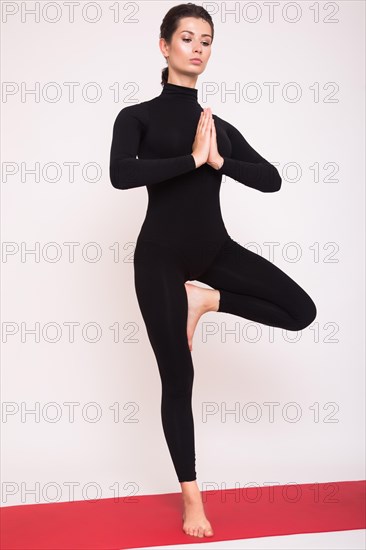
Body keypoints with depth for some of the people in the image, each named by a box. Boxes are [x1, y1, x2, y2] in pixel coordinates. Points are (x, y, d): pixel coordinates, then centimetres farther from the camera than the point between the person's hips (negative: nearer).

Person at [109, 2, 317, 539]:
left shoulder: (220, 126, 12)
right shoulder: (138, 116, -1)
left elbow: (271, 179, 2)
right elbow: (121, 174, -21)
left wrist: (219, 160, -13)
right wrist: (192, 159, -19)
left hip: (215, 247, 5)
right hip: (161, 254, -4)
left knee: (300, 310, -11)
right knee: (178, 378, 1)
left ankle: (204, 300, 8)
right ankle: (191, 496, 17)